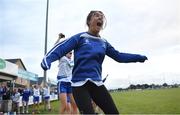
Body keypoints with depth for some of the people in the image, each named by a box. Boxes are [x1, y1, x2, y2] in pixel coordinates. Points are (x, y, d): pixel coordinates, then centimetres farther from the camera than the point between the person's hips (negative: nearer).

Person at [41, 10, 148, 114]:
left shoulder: (104, 42, 13)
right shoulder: (80, 37, -1)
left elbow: (118, 56, 15)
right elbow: (62, 48, -10)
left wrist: (138, 57, 9)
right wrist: (47, 59, -27)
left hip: (96, 83, 5)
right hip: (80, 83, -5)